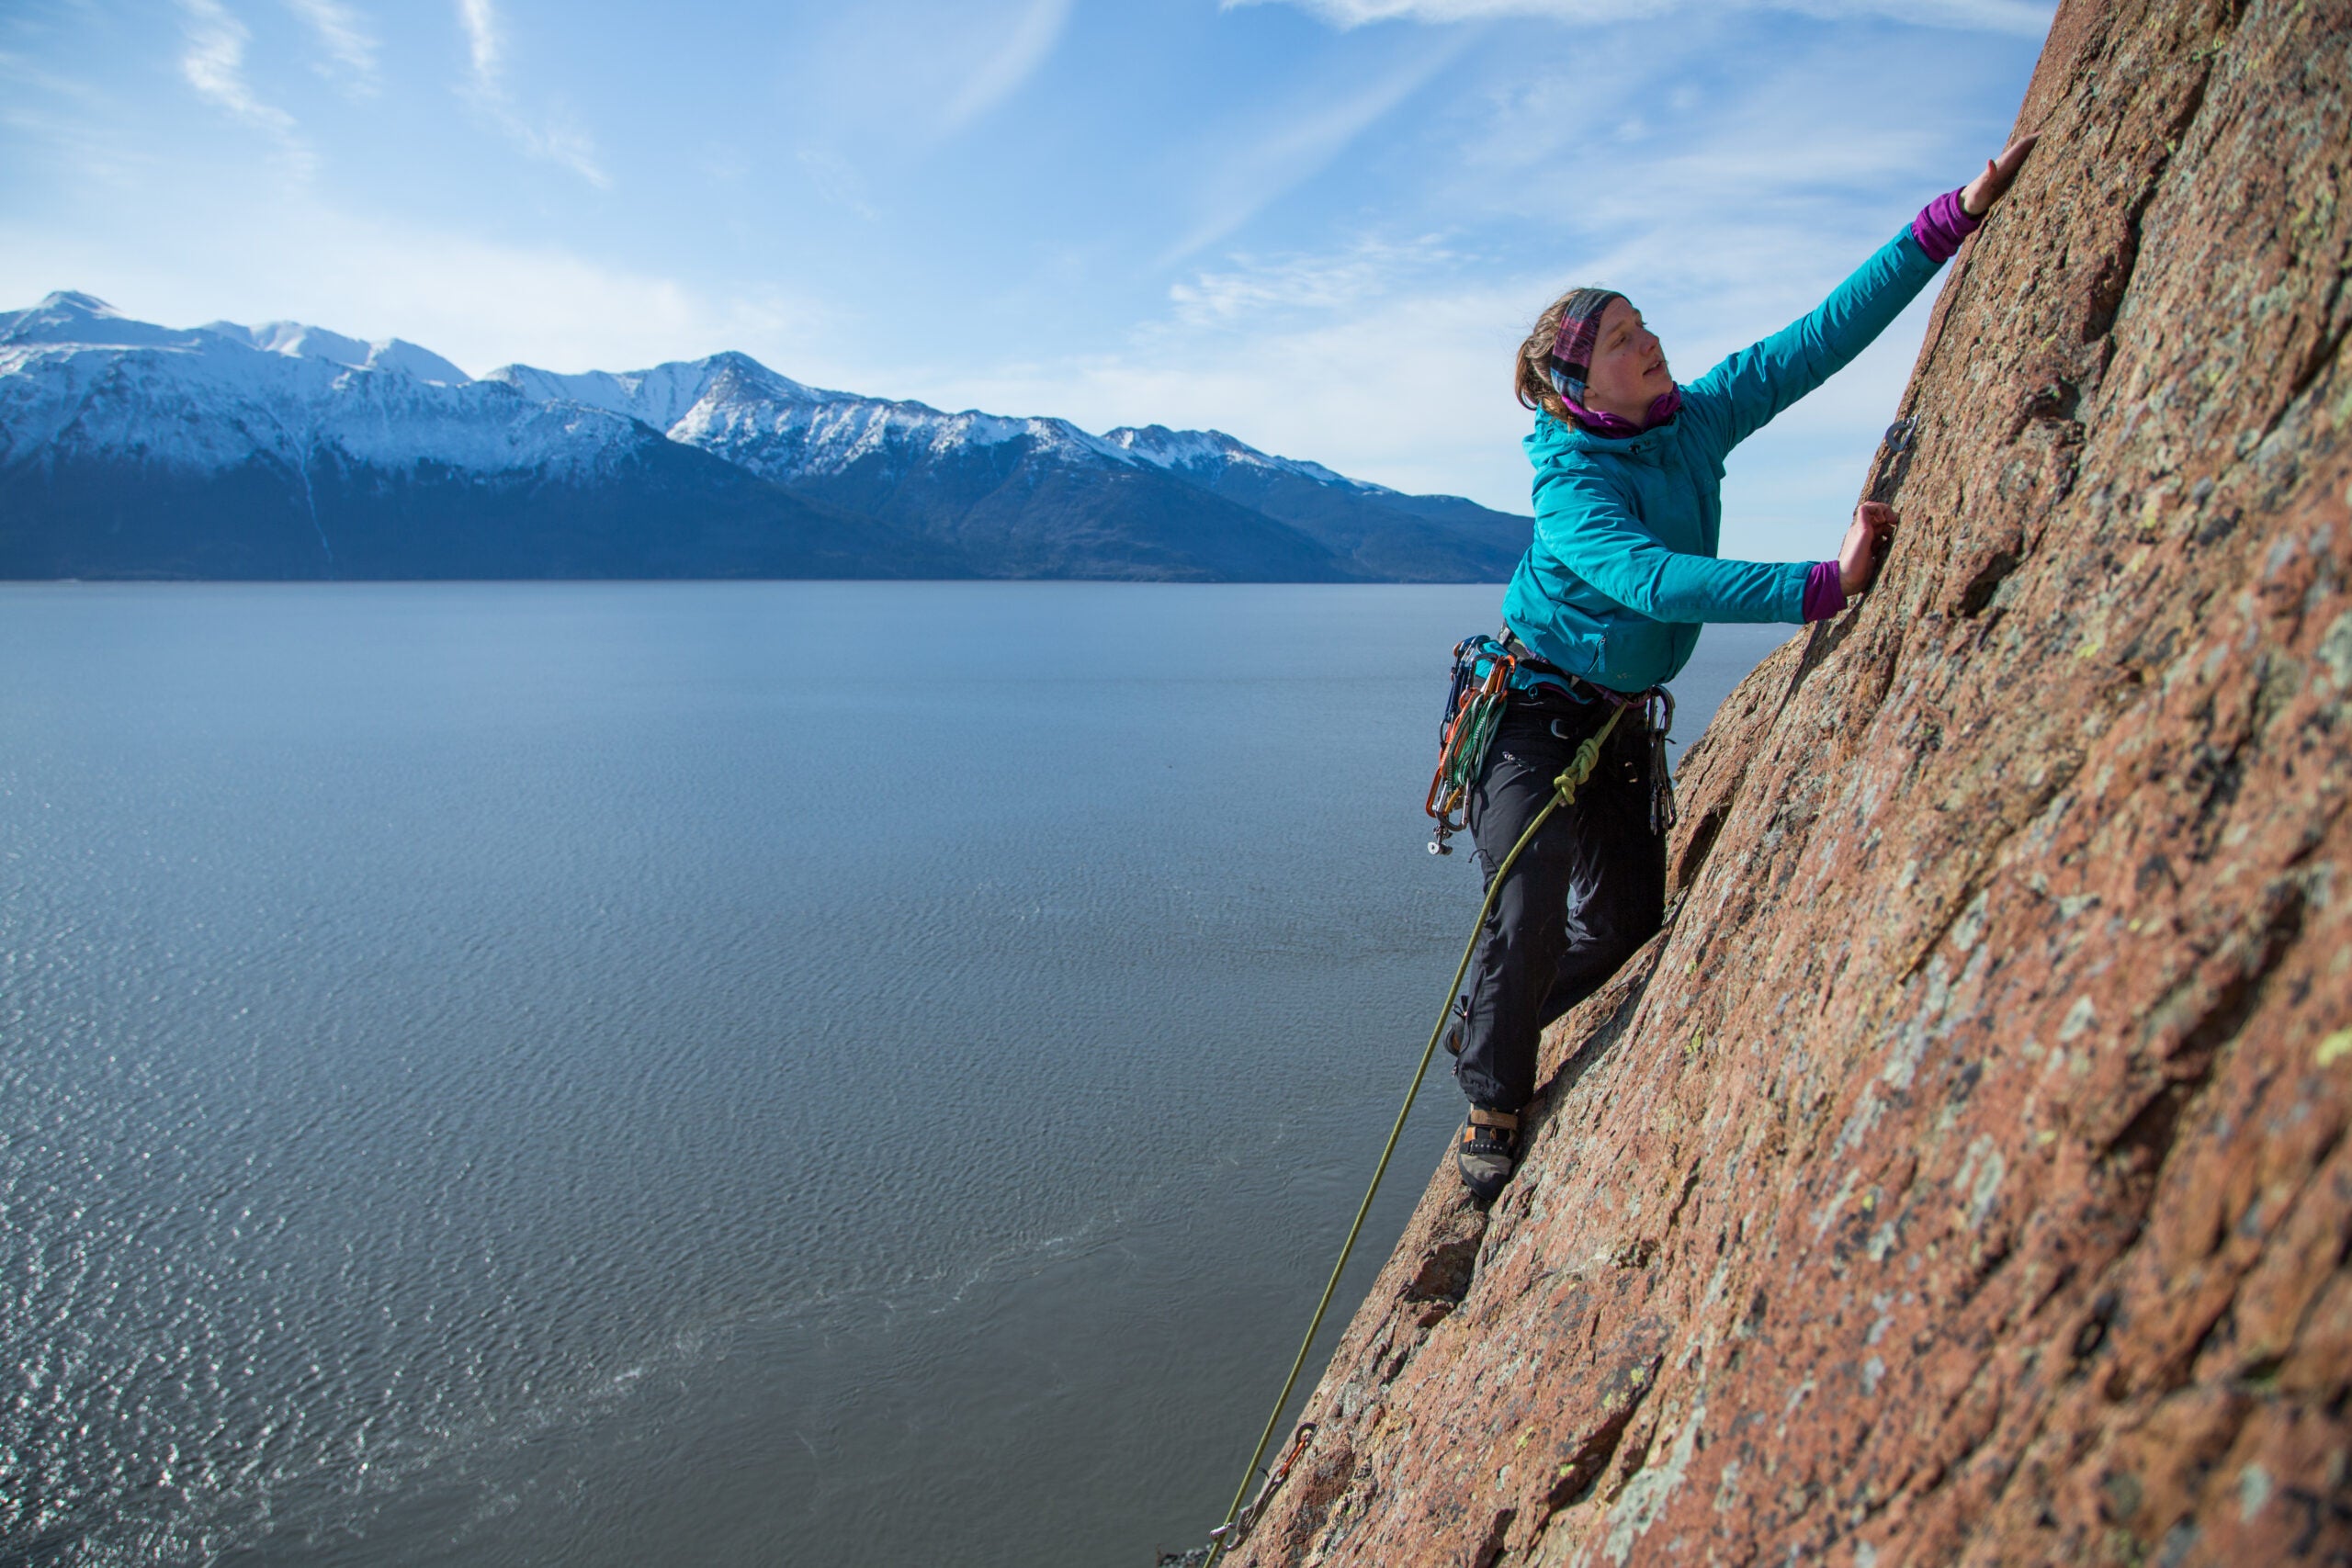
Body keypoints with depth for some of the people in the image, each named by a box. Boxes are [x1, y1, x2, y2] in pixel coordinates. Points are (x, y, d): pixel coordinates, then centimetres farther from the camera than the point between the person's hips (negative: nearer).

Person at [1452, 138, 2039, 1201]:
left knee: (1629, 922, 8)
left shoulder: (1697, 421, -3)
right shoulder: (1568, 485, -22)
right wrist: (1824, 585, -45)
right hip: (1537, 708, -7)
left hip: (1625, 719, 7)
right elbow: (1653, 580, -39)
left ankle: (1492, 1027, 33)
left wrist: (1954, 218, -10)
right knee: (1530, 911, -18)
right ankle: (1491, 1104, 5)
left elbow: (1823, 335, -4)